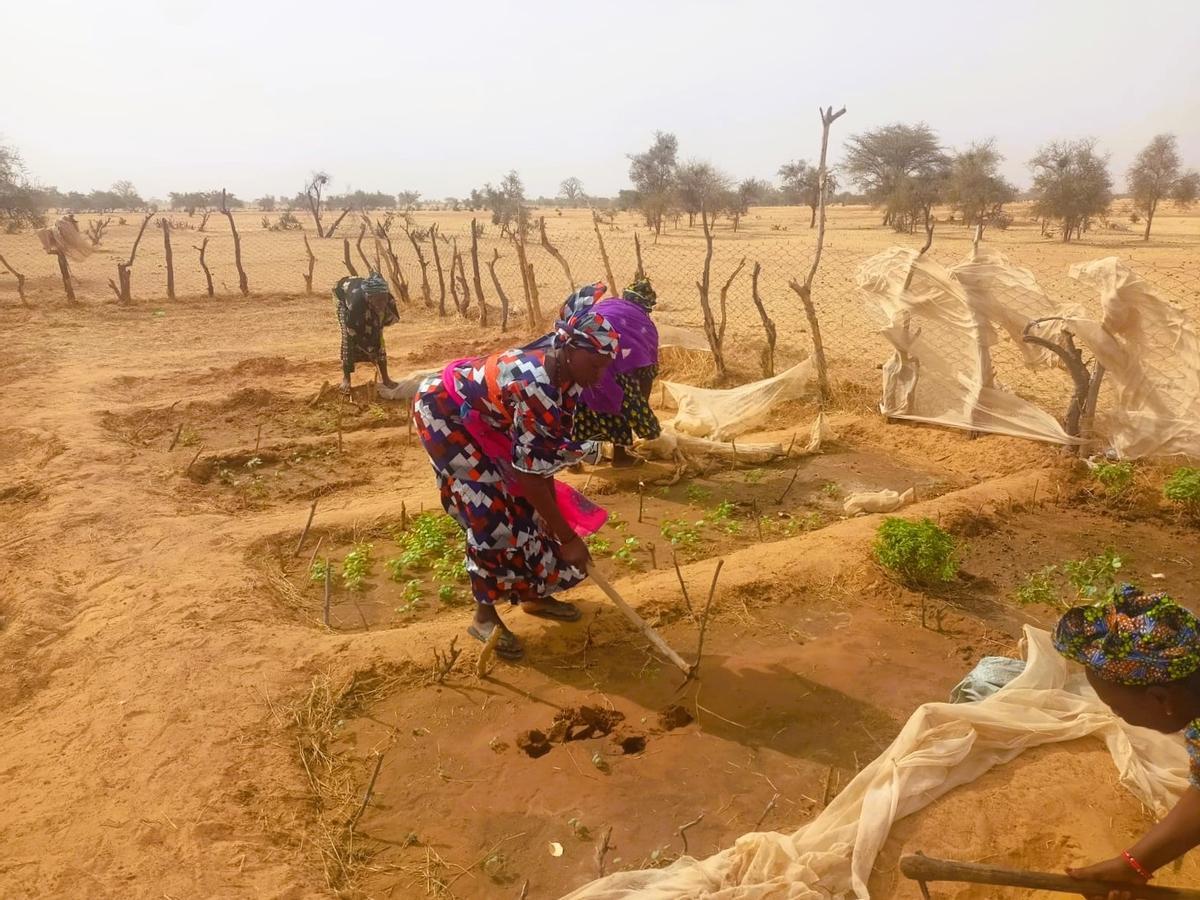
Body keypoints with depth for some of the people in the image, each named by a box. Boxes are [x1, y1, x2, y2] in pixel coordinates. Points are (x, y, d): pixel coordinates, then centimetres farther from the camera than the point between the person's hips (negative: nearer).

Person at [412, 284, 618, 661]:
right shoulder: (534, 387, -39)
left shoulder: (565, 376, -13)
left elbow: (546, 456, -4)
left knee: (523, 503, 8)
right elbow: (529, 473, -35)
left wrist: (556, 514, -1)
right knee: (490, 511, -12)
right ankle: (484, 616, 6)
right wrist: (567, 537, -28)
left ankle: (532, 596, 26)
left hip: (483, 419, 9)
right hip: (445, 413, -8)